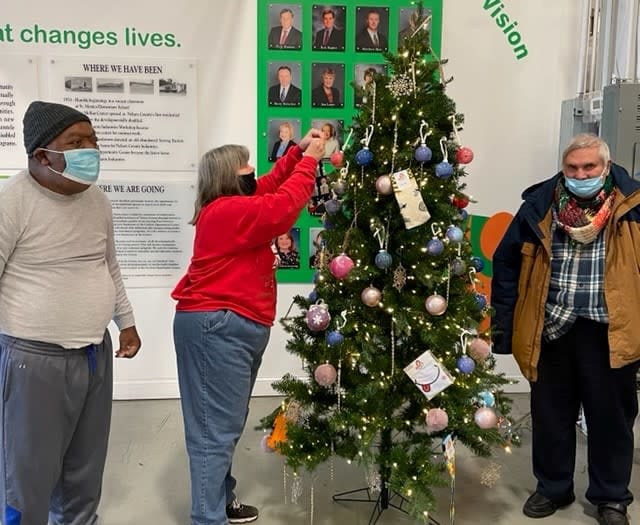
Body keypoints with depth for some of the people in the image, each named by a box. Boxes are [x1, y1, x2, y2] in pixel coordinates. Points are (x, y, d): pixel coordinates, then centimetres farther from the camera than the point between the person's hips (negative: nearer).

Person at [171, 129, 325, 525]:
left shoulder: (232, 207, 17)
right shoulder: (227, 212, -15)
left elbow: (268, 188, 27)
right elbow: (283, 207, -21)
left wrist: (297, 152, 18)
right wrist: (309, 161, -11)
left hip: (233, 328, 11)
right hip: (218, 328, -11)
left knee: (227, 424, 18)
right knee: (217, 428, -7)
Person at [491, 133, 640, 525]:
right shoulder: (540, 206, 0)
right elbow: (507, 263, 4)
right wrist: (505, 322, 1)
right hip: (551, 330, 2)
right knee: (550, 414, 14)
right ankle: (552, 488, 33)